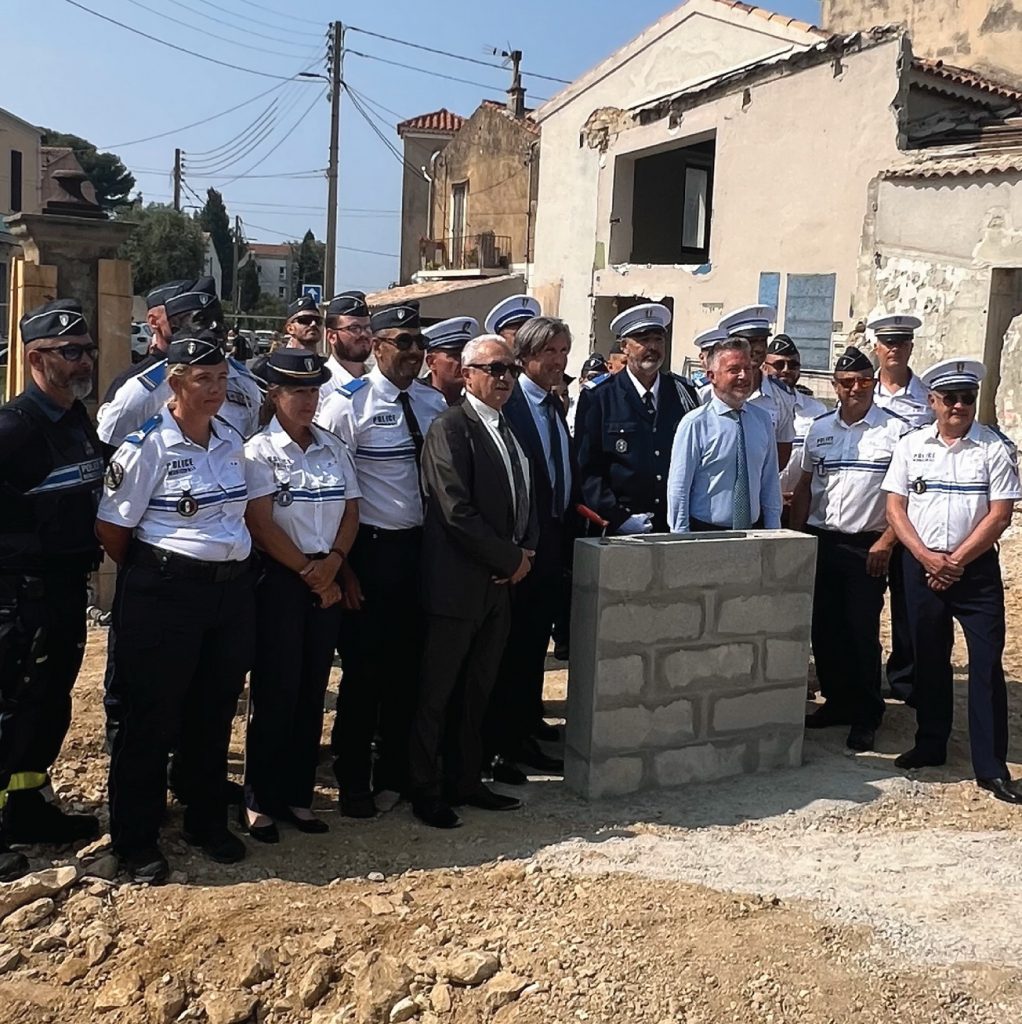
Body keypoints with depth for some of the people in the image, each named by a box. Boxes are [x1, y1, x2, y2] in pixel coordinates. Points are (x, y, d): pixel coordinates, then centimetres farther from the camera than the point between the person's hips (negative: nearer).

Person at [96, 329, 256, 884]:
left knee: (214, 713, 16)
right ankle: (136, 838, 19)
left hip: (232, 588, 6)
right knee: (151, 718, 4)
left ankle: (207, 821, 32)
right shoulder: (148, 444, -12)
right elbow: (112, 529, -8)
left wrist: (236, 567, 11)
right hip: (165, 593, -6)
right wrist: (149, 574, 4)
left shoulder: (231, 441, 8)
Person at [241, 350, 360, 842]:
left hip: (326, 578, 5)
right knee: (275, 690, 0)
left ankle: (298, 795, 20)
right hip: (279, 579, -5)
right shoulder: (259, 451, -6)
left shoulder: (333, 448, 10)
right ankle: (260, 800, 13)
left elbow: (350, 512, 8)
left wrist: (333, 561, -9)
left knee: (312, 690, 9)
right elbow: (261, 525, -12)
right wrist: (307, 571, -12)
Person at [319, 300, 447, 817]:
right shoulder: (348, 404, -11)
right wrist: (341, 568, -11)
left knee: (408, 664, 14)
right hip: (371, 550, -5)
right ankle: (353, 782, 22)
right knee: (364, 668, 4)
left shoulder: (434, 402, 6)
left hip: (420, 548, 5)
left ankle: (394, 774, 31)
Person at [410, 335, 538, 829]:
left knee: (477, 691, 15)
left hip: (501, 582, 8)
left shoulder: (510, 430, 14)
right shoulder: (450, 428, -12)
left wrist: (525, 552, 1)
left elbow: (523, 499, 20)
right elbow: (458, 512, -19)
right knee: (437, 692, 3)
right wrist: (510, 557, -13)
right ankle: (425, 790, 15)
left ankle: (465, 782, 26)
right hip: (459, 582, -8)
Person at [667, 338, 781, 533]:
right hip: (706, 534, -4)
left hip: (754, 532, 4)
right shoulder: (695, 424, -10)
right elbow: (678, 489, -10)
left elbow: (770, 484, 10)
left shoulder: (762, 420, 5)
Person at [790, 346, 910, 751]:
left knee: (863, 633, 0)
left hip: (867, 547, -4)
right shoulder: (819, 429, 10)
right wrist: (795, 536, 6)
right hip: (819, 543, 4)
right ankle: (837, 702, 25)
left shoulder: (895, 430, -3)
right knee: (825, 629, 9)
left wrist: (887, 541, -11)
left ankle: (866, 717, 13)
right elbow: (804, 488, 13)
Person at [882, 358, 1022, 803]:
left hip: (976, 567, -2)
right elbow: (895, 507, 3)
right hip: (921, 565, 3)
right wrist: (927, 557, -8)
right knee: (929, 659, 12)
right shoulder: (911, 445, 5)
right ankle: (930, 744, 28)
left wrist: (956, 561, -11)